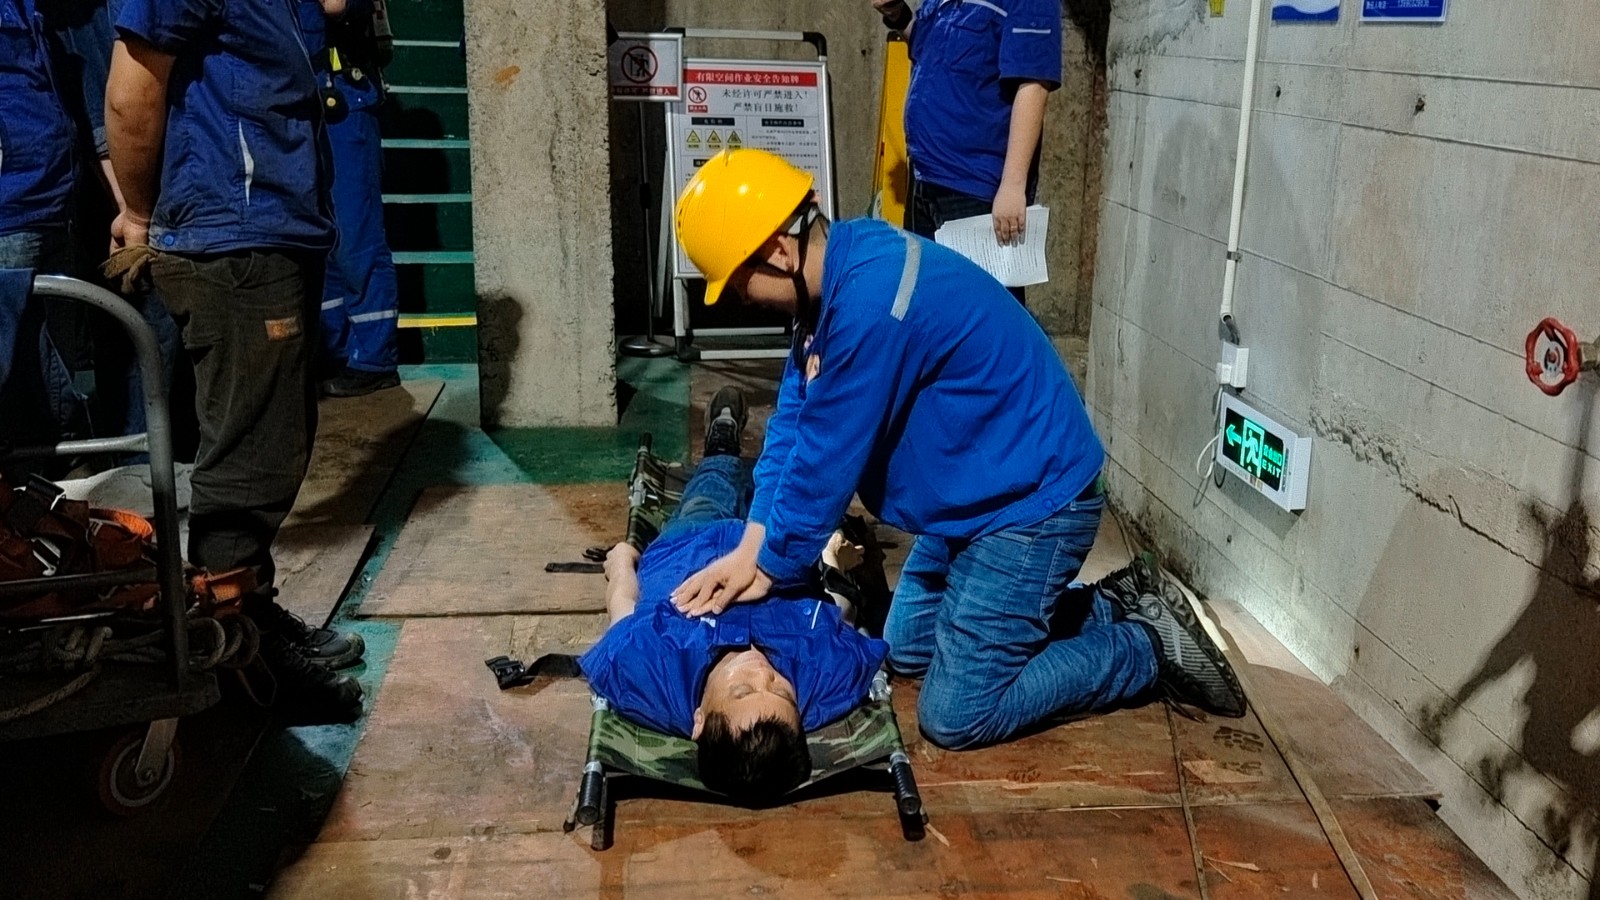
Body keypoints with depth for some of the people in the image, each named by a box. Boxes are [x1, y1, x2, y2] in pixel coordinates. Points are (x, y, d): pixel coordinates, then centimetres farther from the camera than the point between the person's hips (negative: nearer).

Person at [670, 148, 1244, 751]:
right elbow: (794, 419, 3)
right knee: (907, 649, 20)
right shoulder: (837, 272, 0)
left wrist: (773, 568, -7)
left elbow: (827, 457, -22)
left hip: (1033, 505, -10)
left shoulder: (870, 303, -31)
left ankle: (1152, 646, 7)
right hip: (979, 498, 10)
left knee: (955, 716, -6)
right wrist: (752, 548, -3)